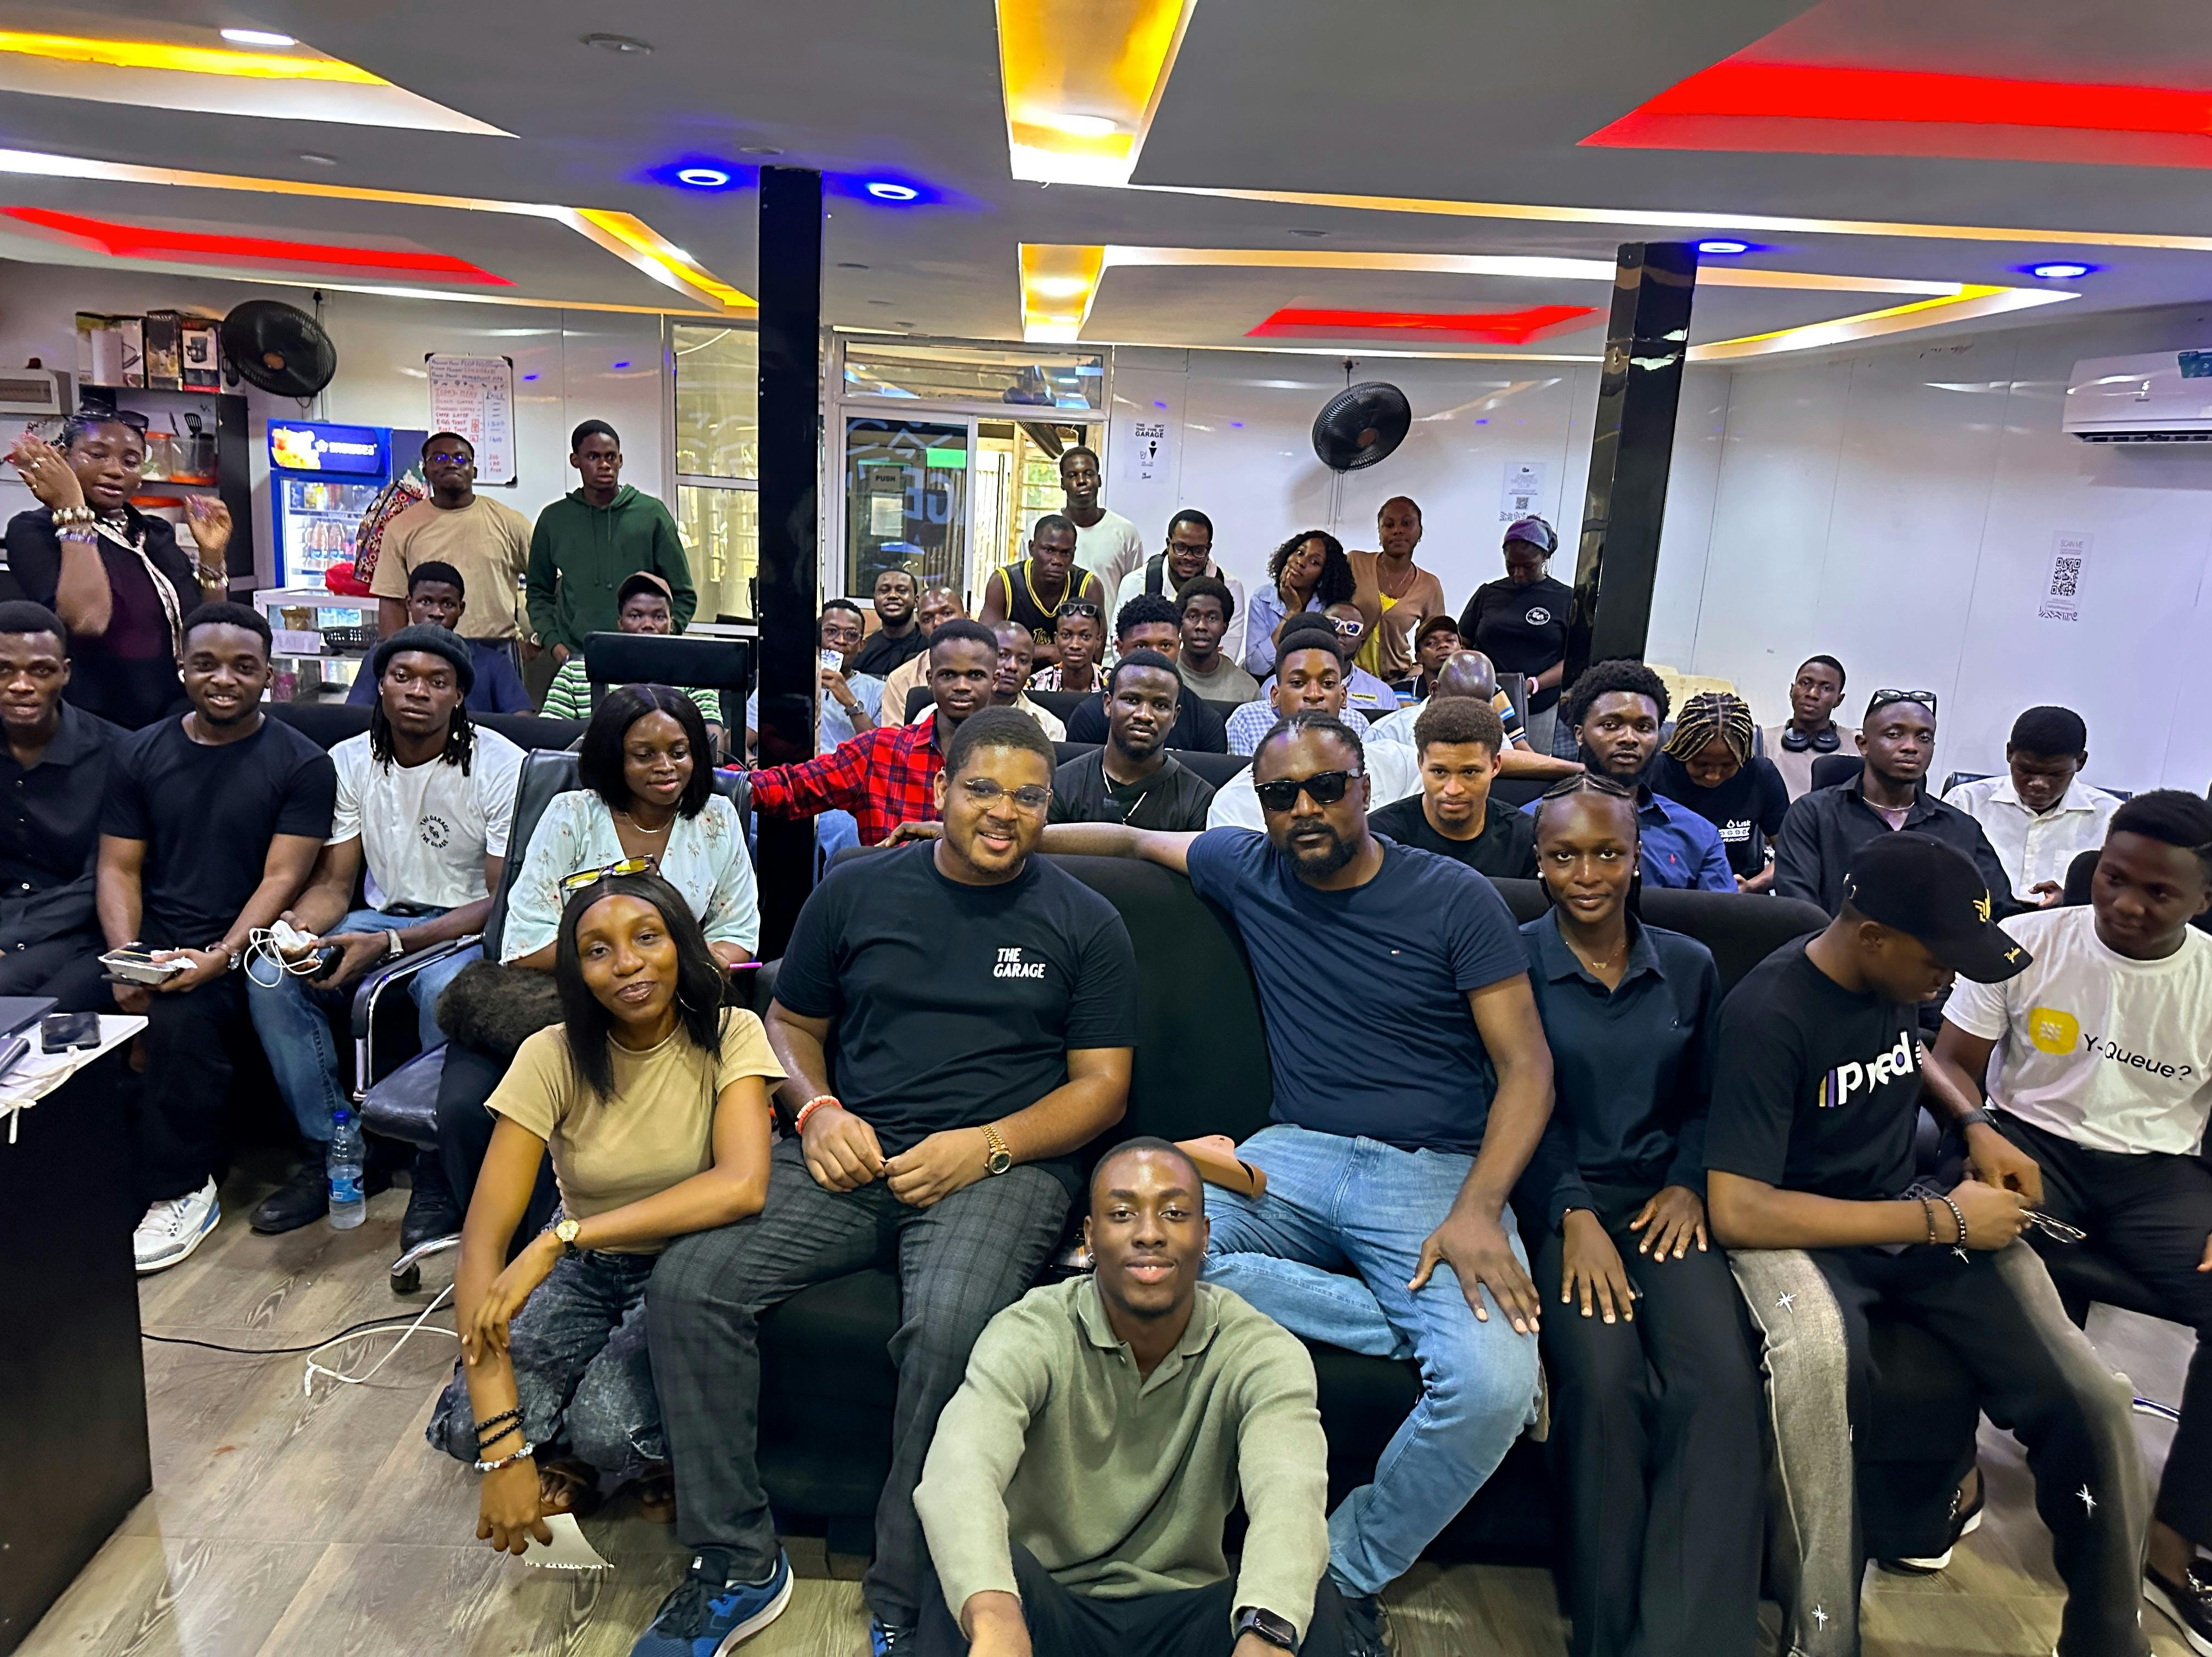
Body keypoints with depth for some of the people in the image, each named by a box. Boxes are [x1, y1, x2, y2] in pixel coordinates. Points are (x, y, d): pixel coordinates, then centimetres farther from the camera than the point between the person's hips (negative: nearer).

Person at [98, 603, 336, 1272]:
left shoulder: (300, 764, 0)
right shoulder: (139, 754, 12)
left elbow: (281, 879, -7)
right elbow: (118, 869, 8)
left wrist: (221, 958, -21)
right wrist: (126, 956, -9)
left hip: (239, 947, -4)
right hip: (152, 942, 4)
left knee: (182, 1017, -32)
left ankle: (180, 1191, -13)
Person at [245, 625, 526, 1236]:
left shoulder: (501, 765, -12)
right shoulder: (350, 761, 4)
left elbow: (504, 899, -16)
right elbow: (334, 882, 5)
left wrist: (390, 944, -25)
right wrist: (300, 925, -20)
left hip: (467, 927, -5)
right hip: (381, 914, 5)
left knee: (446, 991, -37)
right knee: (270, 975, -20)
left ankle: (438, 1169, -16)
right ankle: (330, 1150, -6)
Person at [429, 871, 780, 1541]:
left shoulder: (729, 1035, -16)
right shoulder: (553, 1058, -13)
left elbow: (743, 1185, -34)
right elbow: (482, 1241, -20)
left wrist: (559, 1239, -37)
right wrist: (502, 1442, -29)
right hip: (582, 1272, 2)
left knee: (608, 1425, -28)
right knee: (468, 1425, -23)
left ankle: (666, 1461, 8)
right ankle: (563, 1461, 11)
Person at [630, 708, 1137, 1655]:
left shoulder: (1083, 924, 7)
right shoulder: (856, 891, 12)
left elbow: (1101, 1085, 4)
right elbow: (792, 1023, 19)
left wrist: (986, 1146, -11)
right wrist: (817, 1111, -2)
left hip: (1003, 1162, -3)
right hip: (849, 1153, 3)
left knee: (950, 1326, -33)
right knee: (686, 1284, -18)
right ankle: (737, 1564, -1)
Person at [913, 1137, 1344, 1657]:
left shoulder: (1261, 1351, -11)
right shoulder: (1030, 1335, -14)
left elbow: (1289, 1489, -31)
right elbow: (960, 1468, -34)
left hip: (1184, 1615, 2)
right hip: (1049, 1610, -2)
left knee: (1313, 1602, -27)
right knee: (968, 1576, -33)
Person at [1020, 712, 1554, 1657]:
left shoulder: (1457, 900, -1)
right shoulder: (1247, 870, 8)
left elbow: (1526, 1065, -4)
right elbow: (1133, 839, 25)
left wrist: (1477, 1211, -19)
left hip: (1436, 1169, -2)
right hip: (1298, 1155, 3)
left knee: (1491, 1385, -29)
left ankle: (1348, 1575, -1)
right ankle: (1423, 1324, -16)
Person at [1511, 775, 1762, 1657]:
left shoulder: (1689, 966, 13)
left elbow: (1703, 1101, 16)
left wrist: (1688, 1184, -2)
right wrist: (1574, 1215, -14)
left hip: (1663, 1198, 3)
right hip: (1557, 1201, -3)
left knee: (1720, 1377, -25)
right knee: (1605, 1378, -29)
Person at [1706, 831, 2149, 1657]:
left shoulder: (1898, 977, 2)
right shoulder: (1769, 1015, -20)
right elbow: (1737, 1211, -27)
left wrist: (1976, 1125, 9)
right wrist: (1940, 1220, -20)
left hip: (1908, 1207, 7)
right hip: (1796, 1227, -6)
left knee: (2093, 1400, -17)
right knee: (1815, 1354, -41)